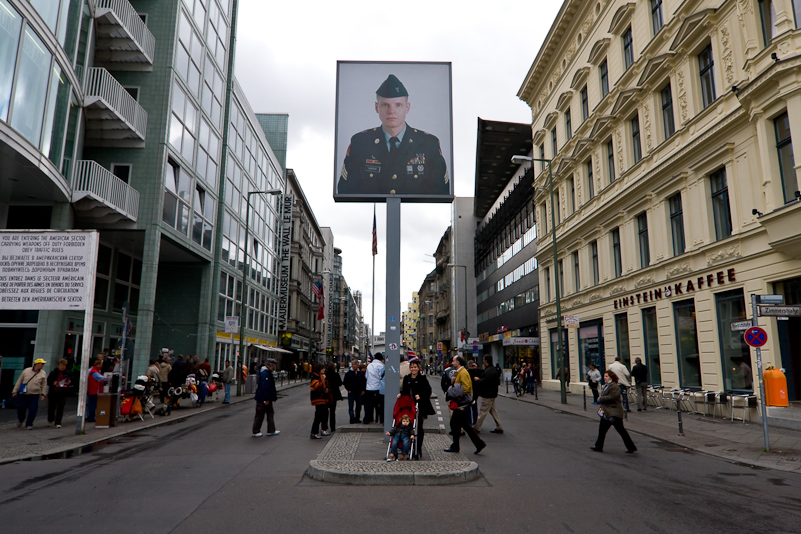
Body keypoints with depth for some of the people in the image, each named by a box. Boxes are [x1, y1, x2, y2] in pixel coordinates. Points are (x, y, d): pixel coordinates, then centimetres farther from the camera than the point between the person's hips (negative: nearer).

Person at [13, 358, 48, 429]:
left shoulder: (43, 374, 2)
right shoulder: (26, 371, 1)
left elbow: (44, 385, 5)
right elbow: (19, 381, 7)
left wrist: (43, 394, -2)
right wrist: (15, 391, 6)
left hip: (35, 395, 0)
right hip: (23, 394, 0)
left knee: (33, 410, -6)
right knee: (21, 408, 3)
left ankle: (29, 424, 10)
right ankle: (21, 420, 34)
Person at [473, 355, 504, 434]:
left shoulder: (488, 371, -22)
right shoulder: (493, 369, 12)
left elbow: (484, 382, -29)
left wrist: (477, 380, -10)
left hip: (488, 395, -11)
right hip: (492, 394, 11)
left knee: (482, 412, -2)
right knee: (493, 410, 17)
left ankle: (476, 428, 5)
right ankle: (499, 427, 19)